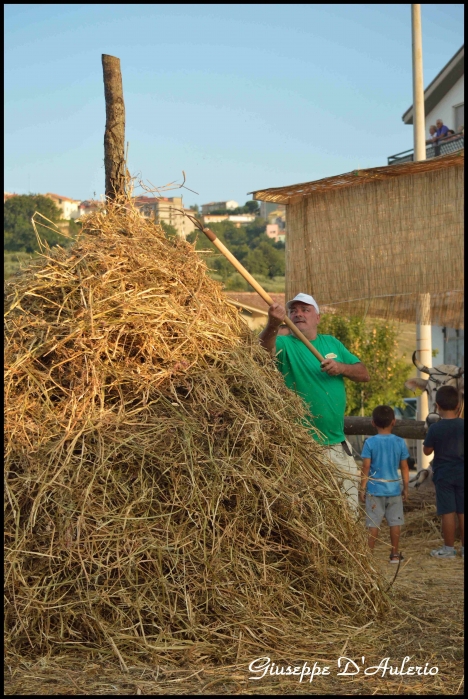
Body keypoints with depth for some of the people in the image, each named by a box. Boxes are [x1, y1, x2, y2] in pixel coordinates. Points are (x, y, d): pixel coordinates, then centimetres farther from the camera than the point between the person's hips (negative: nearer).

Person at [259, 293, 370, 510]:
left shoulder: (332, 343, 12)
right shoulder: (285, 344, -3)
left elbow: (364, 374, 10)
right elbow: (264, 348, -26)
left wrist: (341, 368, -10)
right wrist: (272, 325, -47)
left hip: (338, 445, 5)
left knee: (349, 508, 13)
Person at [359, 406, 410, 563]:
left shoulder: (370, 443, -8)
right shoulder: (400, 442, -2)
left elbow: (366, 468, -8)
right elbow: (404, 468, 2)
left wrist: (362, 488, -1)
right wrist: (406, 488, 11)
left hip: (375, 489, -2)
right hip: (394, 488, 2)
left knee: (373, 523, 2)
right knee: (395, 521, 9)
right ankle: (395, 554, 14)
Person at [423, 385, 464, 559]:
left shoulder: (435, 428, -11)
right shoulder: (463, 425, -4)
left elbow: (427, 451, -2)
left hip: (443, 475, -3)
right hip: (462, 474, 3)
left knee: (448, 512, 1)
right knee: (462, 512, 8)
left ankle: (449, 548, 6)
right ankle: (464, 548, 14)